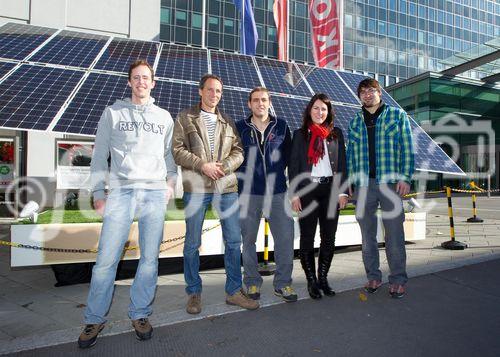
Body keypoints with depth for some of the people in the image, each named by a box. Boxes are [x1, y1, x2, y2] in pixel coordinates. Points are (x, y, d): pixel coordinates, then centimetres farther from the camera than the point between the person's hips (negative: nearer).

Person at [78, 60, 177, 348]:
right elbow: (100, 155, 8)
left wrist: (171, 183, 5)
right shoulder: (113, 113, 11)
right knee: (107, 259, -3)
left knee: (150, 259, 4)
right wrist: (98, 192, 2)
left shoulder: (164, 117, 16)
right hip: (121, 192, -1)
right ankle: (95, 319, 13)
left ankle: (140, 314, 19)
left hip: (155, 194, 2)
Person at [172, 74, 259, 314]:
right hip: (195, 187, -3)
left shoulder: (227, 122, 18)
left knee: (234, 240, 4)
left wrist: (223, 166, -8)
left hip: (226, 186, 4)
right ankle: (194, 293, 20)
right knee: (193, 242, 4)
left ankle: (234, 291, 18)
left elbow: (238, 152, 11)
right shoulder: (185, 118, 7)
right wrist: (203, 165, -14)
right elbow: (177, 150, -3)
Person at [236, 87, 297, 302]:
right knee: (248, 240, 6)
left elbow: (288, 155, 14)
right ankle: (252, 283, 22)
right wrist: (243, 173, 2)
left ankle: (283, 283, 15)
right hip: (248, 193, -1)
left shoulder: (281, 126, 9)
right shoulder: (239, 128, 5)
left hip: (278, 192, 1)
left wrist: (277, 171, 7)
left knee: (285, 238, 0)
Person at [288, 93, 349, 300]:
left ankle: (323, 278, 19)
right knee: (307, 237, 2)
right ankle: (311, 281, 13)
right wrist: (294, 194, -6)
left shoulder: (336, 134, 10)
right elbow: (293, 166, 1)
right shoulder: (300, 134, 5)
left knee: (329, 237, 5)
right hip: (307, 190, -2)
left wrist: (342, 191, 0)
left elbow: (342, 164, 8)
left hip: (330, 190, 2)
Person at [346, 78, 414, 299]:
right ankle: (373, 276, 19)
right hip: (363, 184, 3)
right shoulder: (355, 122, 17)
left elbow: (407, 148, 3)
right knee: (367, 234, 7)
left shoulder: (397, 115, 9)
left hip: (390, 182, -3)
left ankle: (398, 279, 10)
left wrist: (405, 177, -7)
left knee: (394, 233, -2)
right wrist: (350, 181, 7)